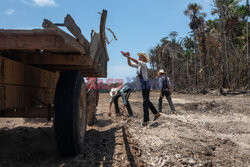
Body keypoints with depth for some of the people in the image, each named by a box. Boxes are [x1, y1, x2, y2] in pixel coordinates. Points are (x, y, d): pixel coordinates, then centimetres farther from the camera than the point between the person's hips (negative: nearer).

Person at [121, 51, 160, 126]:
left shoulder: (144, 64, -14)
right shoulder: (138, 66, 10)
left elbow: (136, 61, -31)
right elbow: (130, 64, 10)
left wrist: (128, 56, -30)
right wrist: (128, 57, -5)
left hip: (146, 86, -9)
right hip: (143, 86, 9)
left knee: (145, 103, -6)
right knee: (147, 101, 19)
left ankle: (145, 120, -1)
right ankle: (156, 113, 32)